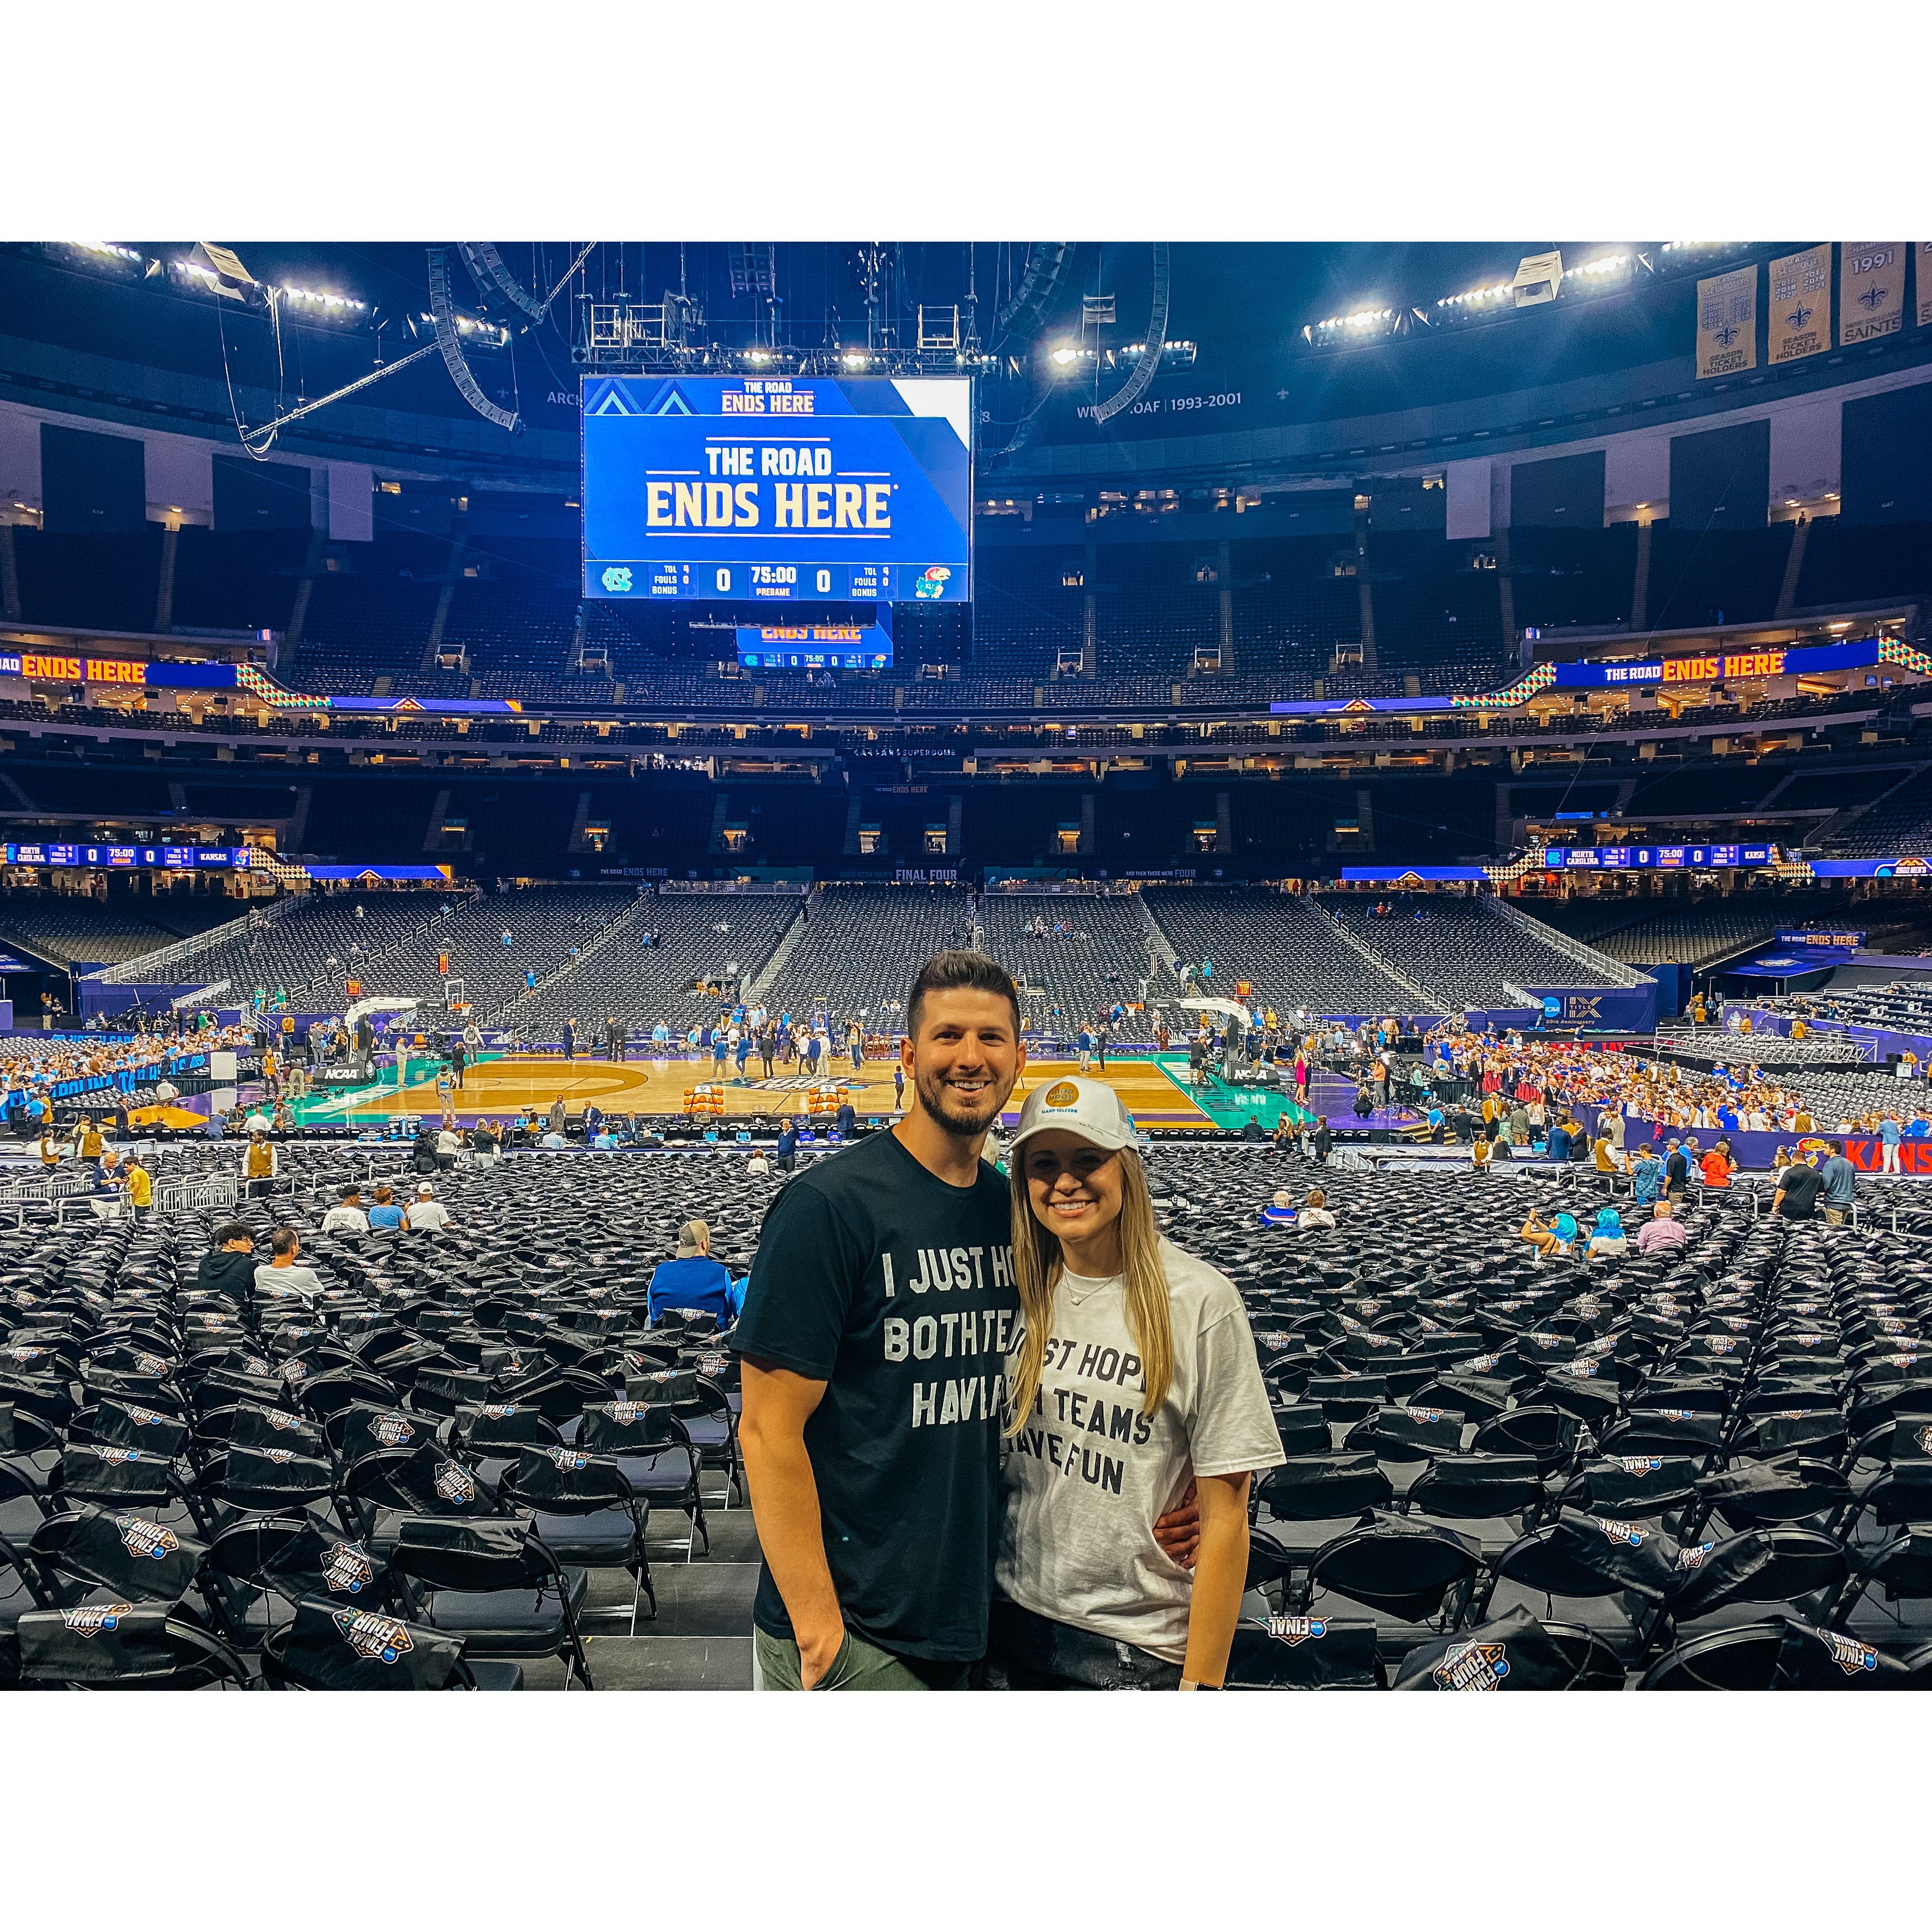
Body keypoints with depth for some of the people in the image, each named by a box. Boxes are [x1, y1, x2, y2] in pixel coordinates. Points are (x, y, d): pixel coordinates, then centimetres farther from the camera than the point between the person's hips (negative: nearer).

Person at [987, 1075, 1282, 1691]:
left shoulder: (1199, 1301, -14)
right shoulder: (1018, 1290, -2)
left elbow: (1225, 1511, -12)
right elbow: (982, 1460, 7)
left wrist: (1201, 1682, -12)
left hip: (1137, 1649, -3)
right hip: (1010, 1622, 4)